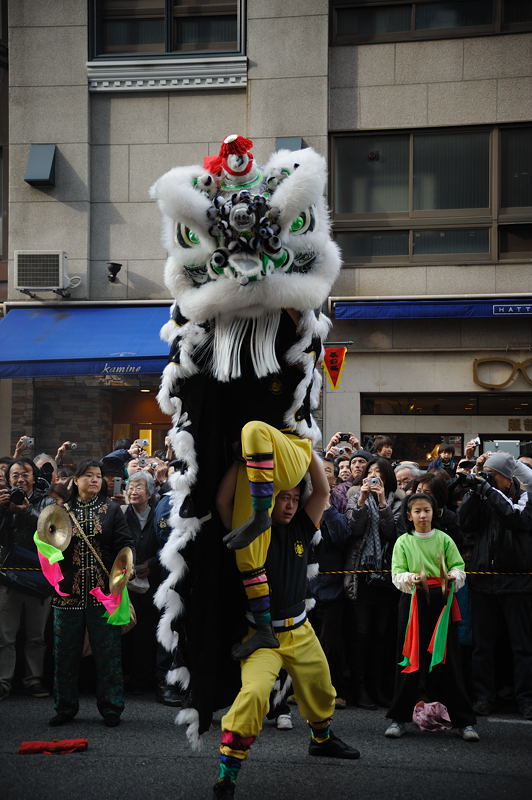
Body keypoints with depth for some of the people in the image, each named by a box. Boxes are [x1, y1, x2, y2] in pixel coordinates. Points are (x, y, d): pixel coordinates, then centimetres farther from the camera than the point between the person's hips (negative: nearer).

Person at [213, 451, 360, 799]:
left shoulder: (300, 529, 2)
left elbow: (323, 491, -5)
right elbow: (224, 499, -24)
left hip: (301, 630, 6)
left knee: (321, 689, 24)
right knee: (255, 693, -27)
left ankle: (323, 738, 56)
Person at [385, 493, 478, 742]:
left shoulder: (444, 539, 8)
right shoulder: (403, 542, 7)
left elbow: (459, 567, 3)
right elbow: (397, 575, -1)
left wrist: (454, 576, -20)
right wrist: (412, 578, -22)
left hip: (441, 602, 0)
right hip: (413, 602, 0)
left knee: (447, 659, -2)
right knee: (410, 658, 0)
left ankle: (464, 721, 4)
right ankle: (398, 718, 9)